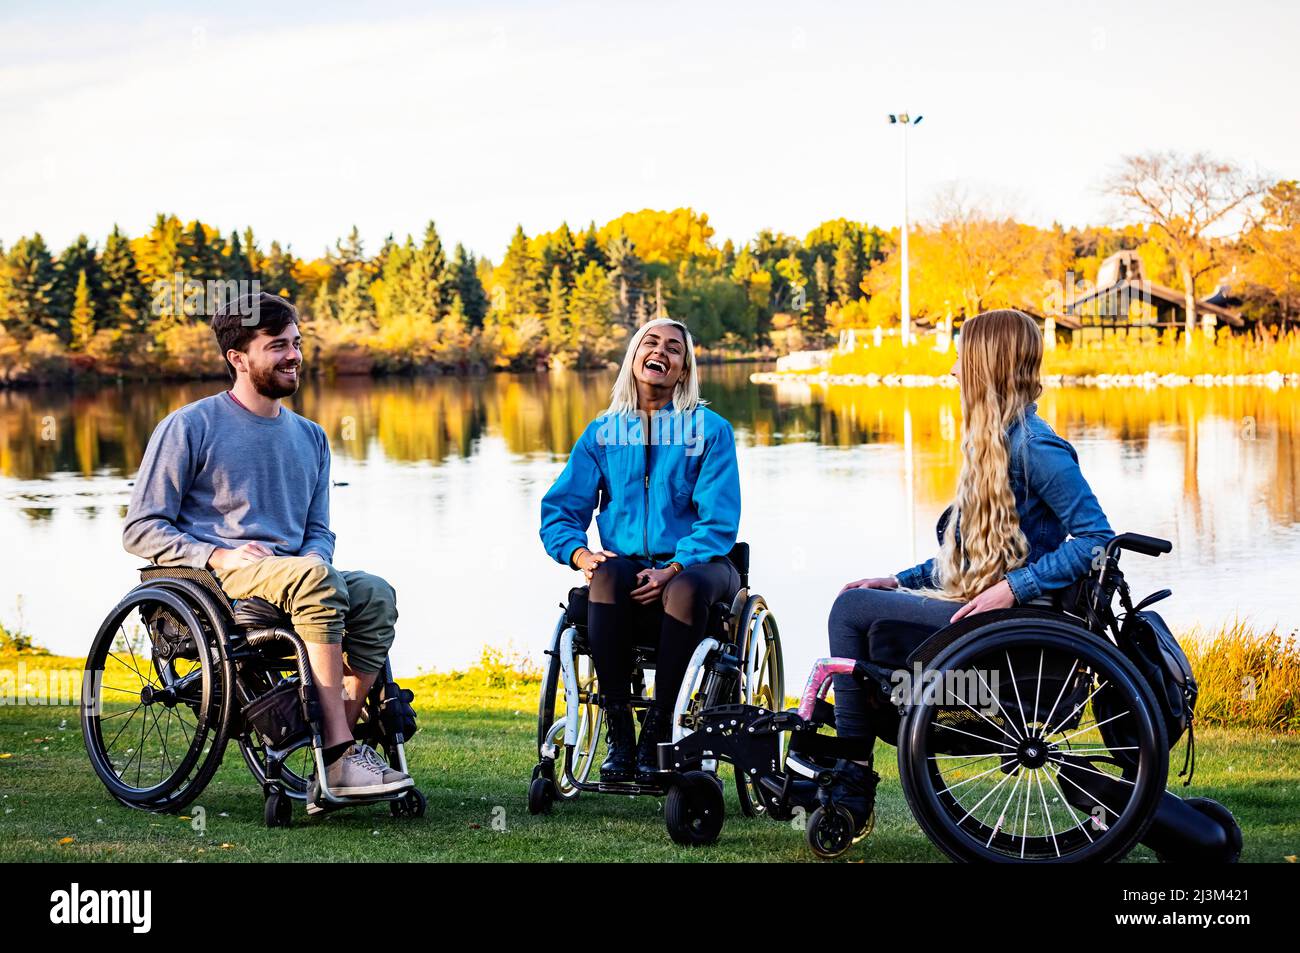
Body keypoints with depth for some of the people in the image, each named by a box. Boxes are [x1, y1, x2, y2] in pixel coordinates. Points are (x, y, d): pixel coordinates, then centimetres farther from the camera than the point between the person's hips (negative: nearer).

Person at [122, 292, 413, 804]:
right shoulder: (189, 426, 2)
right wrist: (218, 556, -17)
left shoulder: (309, 437, 20)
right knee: (314, 578, -35)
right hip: (208, 585, -5)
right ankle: (339, 756, -37)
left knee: (375, 594, -26)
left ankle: (335, 764, -27)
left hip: (293, 579, 5)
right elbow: (141, 530, -1)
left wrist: (315, 557, -2)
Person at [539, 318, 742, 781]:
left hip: (695, 565, -2)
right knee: (607, 578, -34)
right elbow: (559, 512, 8)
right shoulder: (602, 433, 12)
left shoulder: (710, 430, 4)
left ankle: (657, 729, -26)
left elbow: (719, 521, -6)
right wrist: (581, 555, -14)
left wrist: (672, 570, -21)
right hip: (628, 564, 2)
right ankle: (618, 733, -30)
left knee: (687, 589, -38)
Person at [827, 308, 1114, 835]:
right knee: (856, 604, 6)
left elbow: (1096, 539, -21)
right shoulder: (994, 440, 17)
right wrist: (901, 581, 14)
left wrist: (1014, 588, -25)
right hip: (976, 604, 10)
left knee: (853, 608, -14)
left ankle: (852, 785, -9)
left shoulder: (1034, 446, -14)